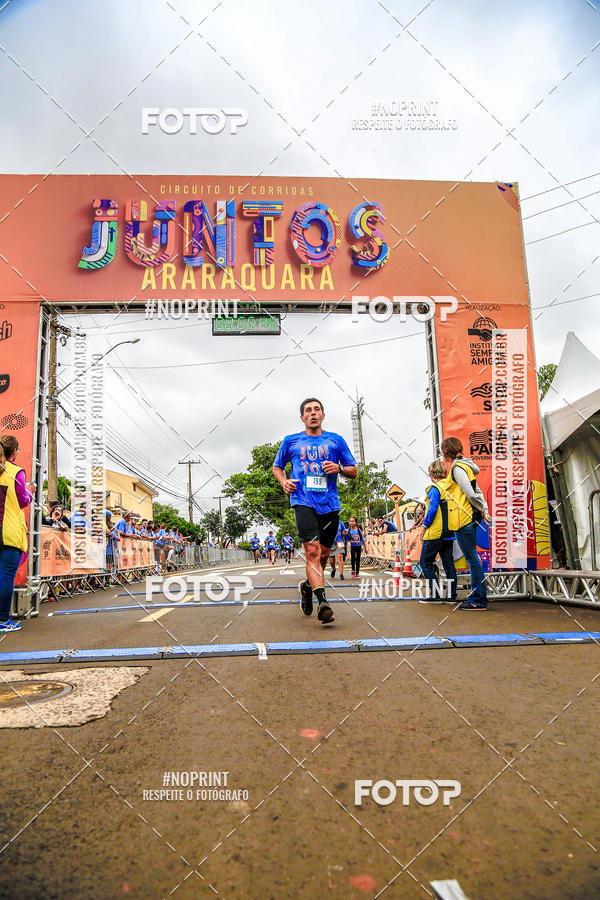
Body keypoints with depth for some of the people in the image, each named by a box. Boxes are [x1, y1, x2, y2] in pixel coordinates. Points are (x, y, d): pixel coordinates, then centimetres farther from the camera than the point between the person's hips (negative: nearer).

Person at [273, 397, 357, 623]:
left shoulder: (335, 440, 13)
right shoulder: (291, 441, 12)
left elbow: (354, 471, 15)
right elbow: (277, 466, 24)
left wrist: (339, 468, -6)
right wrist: (284, 481, 2)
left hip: (330, 505, 3)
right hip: (303, 501, -2)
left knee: (324, 554, 10)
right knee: (312, 550, -18)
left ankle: (307, 586, 36)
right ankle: (322, 601, -22)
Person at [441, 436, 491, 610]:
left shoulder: (457, 468, -12)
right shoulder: (465, 466, 18)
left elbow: (471, 494, -18)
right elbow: (477, 492, 18)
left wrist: (482, 510, -6)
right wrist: (484, 510, 10)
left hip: (464, 518, -10)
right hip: (469, 518, 10)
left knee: (472, 557, -6)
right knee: (471, 557, 13)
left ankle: (479, 600, -2)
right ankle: (476, 596, 20)